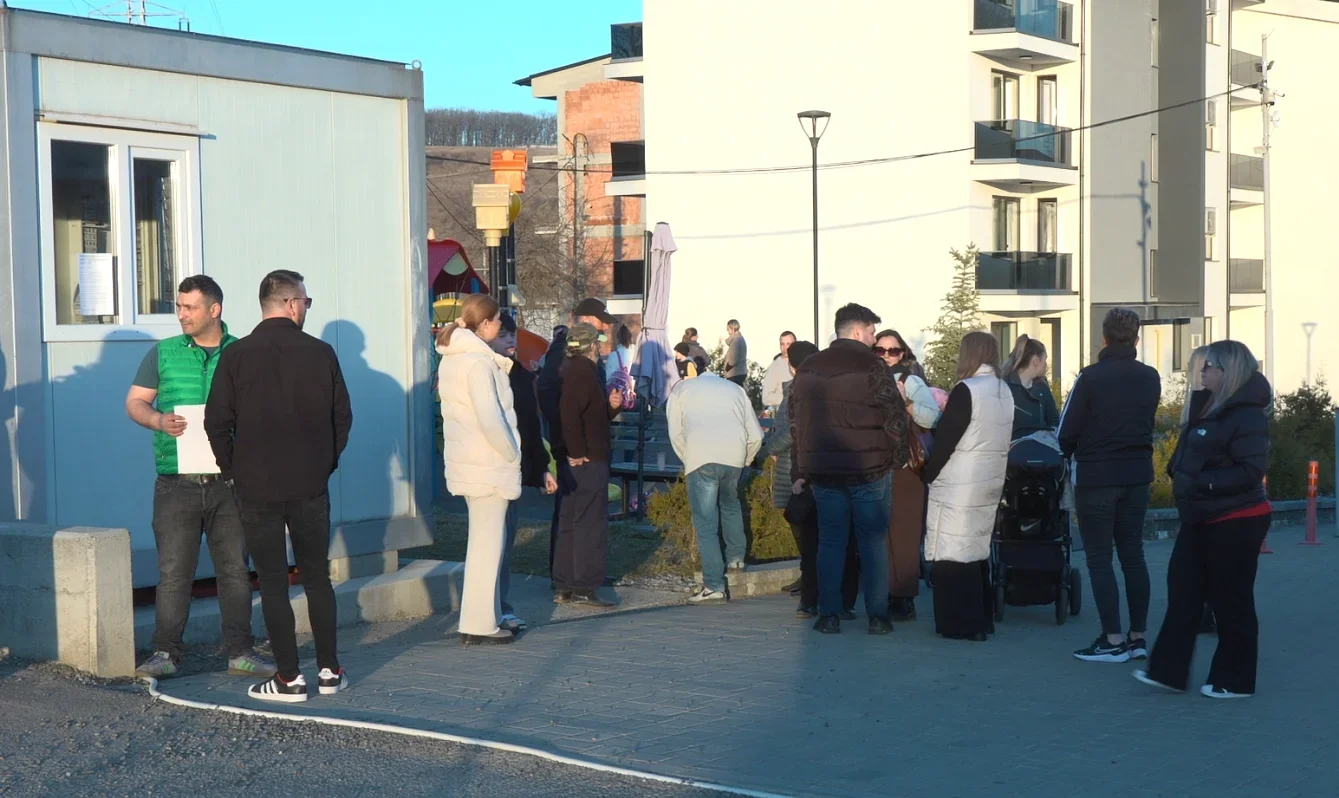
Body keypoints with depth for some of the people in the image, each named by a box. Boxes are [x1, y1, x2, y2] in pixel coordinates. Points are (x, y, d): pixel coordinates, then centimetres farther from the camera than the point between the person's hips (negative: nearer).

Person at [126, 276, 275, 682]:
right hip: (177, 481, 0)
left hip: (229, 481, 1)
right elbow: (135, 402, 9)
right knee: (173, 570, -2)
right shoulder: (163, 354, 8)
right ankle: (165, 652, 5)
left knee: (234, 568, 5)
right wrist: (159, 420, -11)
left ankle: (240, 652, 13)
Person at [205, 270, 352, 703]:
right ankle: (329, 671, 15)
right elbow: (342, 416, 3)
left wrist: (232, 470, 8)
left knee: (273, 582, 3)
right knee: (317, 577, 12)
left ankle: (289, 678, 3)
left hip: (257, 488, -1)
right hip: (311, 486, 2)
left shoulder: (236, 355, -5)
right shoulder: (321, 353, -1)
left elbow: (216, 421, -5)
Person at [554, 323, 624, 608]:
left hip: (576, 461, 10)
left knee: (570, 523, 12)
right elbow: (570, 416, -28)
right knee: (590, 523, -6)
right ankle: (585, 588, -5)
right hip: (588, 462, -10)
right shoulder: (584, 373, -14)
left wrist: (610, 406, 6)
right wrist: (579, 453, -24)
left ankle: (564, 587, 16)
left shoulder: (572, 371, 18)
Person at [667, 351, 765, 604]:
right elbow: (756, 435, 21)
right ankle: (736, 557, 31)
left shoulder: (681, 389, 23)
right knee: (730, 505, 31)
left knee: (706, 522, -1)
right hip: (734, 454, 3)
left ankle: (714, 586, -4)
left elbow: (676, 433, 13)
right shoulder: (735, 389, 29)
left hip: (700, 456, -3)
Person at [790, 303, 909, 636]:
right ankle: (877, 615, 6)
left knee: (830, 541, 9)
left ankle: (829, 615, 7)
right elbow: (897, 418, -11)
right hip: (869, 469, -4)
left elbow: (795, 418, 12)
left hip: (822, 469, 4)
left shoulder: (808, 368, 8)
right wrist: (896, 459, 3)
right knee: (873, 542, 4)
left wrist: (807, 463, 18)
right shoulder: (871, 366, -10)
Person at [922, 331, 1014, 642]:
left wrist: (928, 473, -1)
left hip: (958, 487, -8)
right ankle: (981, 619, 21)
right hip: (989, 483, 8)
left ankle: (961, 624, -1)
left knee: (952, 556, -2)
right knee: (976, 551, 16)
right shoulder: (1004, 391, 10)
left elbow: (945, 439, -14)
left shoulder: (966, 390, -15)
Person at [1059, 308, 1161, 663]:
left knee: (1099, 558, 2)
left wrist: (1072, 455, 10)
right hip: (1137, 475, 5)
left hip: (1096, 477, -5)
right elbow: (1146, 422, 10)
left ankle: (1113, 641, 1)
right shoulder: (1150, 378, 1)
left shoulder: (1091, 377, -15)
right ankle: (1138, 637, 16)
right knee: (1133, 555, 12)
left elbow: (1066, 433, -10)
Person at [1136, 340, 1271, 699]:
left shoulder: (1247, 416, -17)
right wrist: (1180, 475, 5)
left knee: (1231, 599, 1)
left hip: (1235, 522, -10)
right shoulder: (1211, 408, 14)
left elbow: (1251, 471, -24)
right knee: (1183, 591, 7)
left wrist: (1202, 483, -26)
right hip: (1201, 519, 10)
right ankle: (1168, 669, 10)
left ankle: (1235, 680, 12)